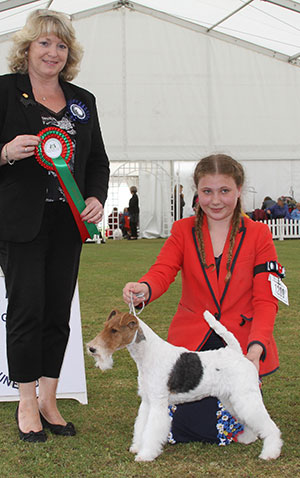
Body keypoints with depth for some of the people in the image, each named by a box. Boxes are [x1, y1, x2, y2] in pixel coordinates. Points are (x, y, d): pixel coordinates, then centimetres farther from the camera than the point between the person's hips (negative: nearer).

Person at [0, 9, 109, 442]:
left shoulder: (82, 101, 15)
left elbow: (98, 160, 18)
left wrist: (96, 198, 1)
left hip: (68, 223, 5)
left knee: (59, 311, 6)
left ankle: (48, 398, 18)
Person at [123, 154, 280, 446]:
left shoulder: (258, 235, -2)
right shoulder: (183, 231, 2)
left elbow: (265, 300, -7)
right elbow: (162, 271, -15)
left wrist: (256, 346, -24)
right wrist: (142, 289, -40)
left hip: (241, 344, -1)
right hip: (192, 343, 2)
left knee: (226, 429, -7)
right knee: (178, 426, -6)